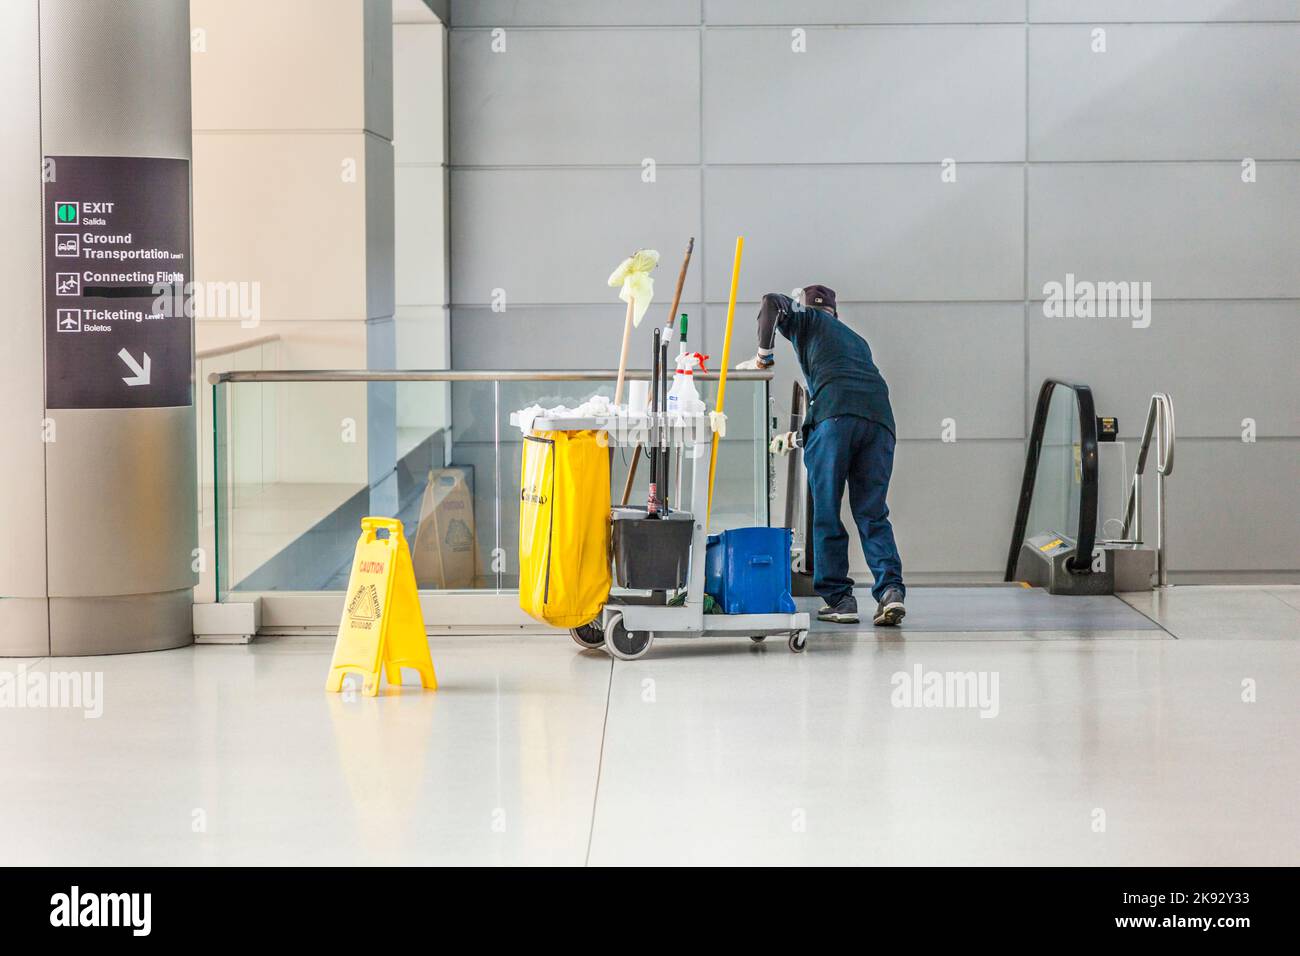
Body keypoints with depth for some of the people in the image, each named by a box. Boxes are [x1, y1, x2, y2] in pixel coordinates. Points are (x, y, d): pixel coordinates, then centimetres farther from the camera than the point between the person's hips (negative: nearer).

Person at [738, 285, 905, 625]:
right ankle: (890, 589, -11)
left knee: (827, 511, 3)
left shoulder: (809, 319, 23)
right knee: (872, 513, 7)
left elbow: (772, 303, 4)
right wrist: (799, 438, 44)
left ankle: (839, 599, 0)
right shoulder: (858, 341, 39)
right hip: (879, 418, 5)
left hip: (835, 413, -5)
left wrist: (764, 355, 14)